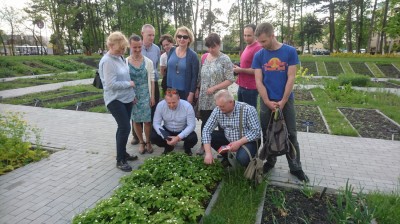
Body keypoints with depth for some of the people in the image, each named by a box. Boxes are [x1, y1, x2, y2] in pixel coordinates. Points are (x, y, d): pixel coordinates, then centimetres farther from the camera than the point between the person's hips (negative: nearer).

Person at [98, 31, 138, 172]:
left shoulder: (119, 58, 9)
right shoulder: (107, 61, -17)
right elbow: (111, 84, -22)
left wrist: (132, 94, 12)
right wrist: (129, 83, -12)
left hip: (126, 98, 8)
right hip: (115, 100, -8)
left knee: (123, 127, 16)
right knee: (125, 128, -10)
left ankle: (123, 154, 30)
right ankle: (120, 160, 4)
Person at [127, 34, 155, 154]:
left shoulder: (148, 62, -3)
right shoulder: (125, 62, -4)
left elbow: (152, 80, 0)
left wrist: (152, 96, -2)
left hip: (145, 94, 0)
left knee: (147, 119, 1)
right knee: (135, 120, 9)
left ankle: (148, 142, 23)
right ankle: (141, 142, 28)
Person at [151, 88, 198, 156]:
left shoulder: (187, 106, -26)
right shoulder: (160, 105, -20)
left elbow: (191, 125, -23)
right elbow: (156, 123, -15)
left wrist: (178, 137, -35)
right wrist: (165, 137, -31)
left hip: (183, 131, -2)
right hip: (167, 131, 2)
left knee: (193, 138, -30)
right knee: (153, 136, -23)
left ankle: (187, 147, 10)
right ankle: (168, 147, 11)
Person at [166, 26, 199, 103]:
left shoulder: (192, 55, -9)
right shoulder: (172, 51, 2)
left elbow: (194, 77, -9)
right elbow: (168, 69, 11)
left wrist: (191, 94, -12)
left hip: (185, 92, -4)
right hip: (170, 89, 4)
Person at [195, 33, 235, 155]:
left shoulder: (225, 59, -8)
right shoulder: (204, 57, 9)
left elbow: (230, 80, -13)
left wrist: (214, 88, -17)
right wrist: (198, 89, 8)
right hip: (204, 98, 5)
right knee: (205, 122, 13)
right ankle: (204, 145, 27)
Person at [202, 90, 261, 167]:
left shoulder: (248, 110, -23)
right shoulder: (217, 110, -12)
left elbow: (256, 131, -21)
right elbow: (207, 130, -14)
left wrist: (239, 143, -31)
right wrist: (208, 153, -23)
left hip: (247, 141, -5)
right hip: (228, 139, 5)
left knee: (242, 158, -33)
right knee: (209, 136, -13)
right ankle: (227, 157, 10)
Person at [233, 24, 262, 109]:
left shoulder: (258, 48, -17)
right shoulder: (247, 47, 14)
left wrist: (240, 70, -14)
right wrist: (237, 67, 8)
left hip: (250, 88, -9)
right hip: (242, 86, 10)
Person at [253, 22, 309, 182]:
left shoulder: (290, 52, -5)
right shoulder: (259, 56, -1)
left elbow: (291, 78, -7)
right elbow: (258, 82, -4)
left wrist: (282, 102, -11)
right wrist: (268, 103, -11)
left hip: (286, 100, -1)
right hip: (267, 102, 2)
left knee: (291, 135, 6)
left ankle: (295, 167, 18)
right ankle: (270, 161, 28)